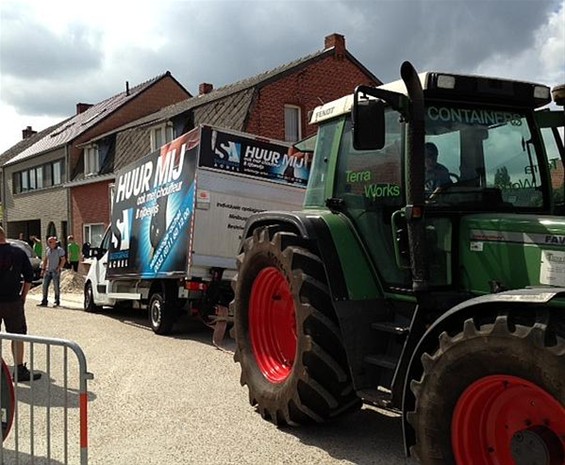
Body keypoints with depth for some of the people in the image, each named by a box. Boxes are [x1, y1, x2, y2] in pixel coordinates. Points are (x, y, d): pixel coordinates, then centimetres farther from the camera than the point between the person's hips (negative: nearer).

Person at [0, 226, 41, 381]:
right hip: (13, 301, 1)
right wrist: (23, 296, 11)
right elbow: (29, 277, 3)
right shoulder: (19, 253, 0)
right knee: (17, 335, 6)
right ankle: (19, 370, 7)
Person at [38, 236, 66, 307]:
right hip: (48, 271, 6)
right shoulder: (48, 249, 11)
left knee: (56, 287, -2)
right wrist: (43, 269, 12)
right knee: (45, 286, 3)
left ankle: (57, 302, 7)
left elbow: (63, 260, -6)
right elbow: (45, 259, 17)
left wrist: (59, 268, -15)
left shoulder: (59, 250, -6)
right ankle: (44, 301, 9)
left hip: (55, 271, -5)